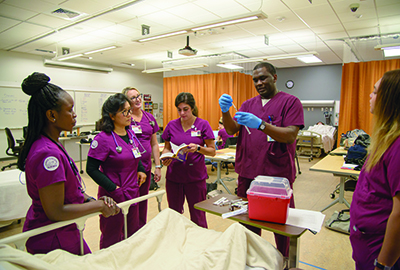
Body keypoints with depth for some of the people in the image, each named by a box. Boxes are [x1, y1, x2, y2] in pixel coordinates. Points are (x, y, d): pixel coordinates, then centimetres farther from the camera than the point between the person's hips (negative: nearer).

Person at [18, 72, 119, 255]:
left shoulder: (51, 146, 3)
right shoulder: (48, 154, -28)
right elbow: (55, 211, -25)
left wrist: (91, 199, -2)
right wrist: (98, 205, -16)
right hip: (52, 241, -9)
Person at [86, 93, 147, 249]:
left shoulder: (130, 133, 4)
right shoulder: (103, 138, -18)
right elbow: (92, 169, -16)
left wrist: (140, 170, 4)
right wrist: (114, 189, -19)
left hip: (132, 193, 7)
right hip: (113, 197, -7)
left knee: (134, 235, 20)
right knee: (112, 239, 10)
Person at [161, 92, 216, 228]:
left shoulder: (203, 124, -3)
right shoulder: (172, 125, 4)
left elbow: (212, 151, -3)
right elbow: (166, 148, 12)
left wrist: (198, 148, -21)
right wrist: (165, 157, -9)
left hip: (195, 176, -2)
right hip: (174, 175, 3)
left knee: (198, 217, 6)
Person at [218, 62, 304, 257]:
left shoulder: (290, 101, -2)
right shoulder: (248, 104, 12)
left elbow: (291, 135, -15)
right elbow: (231, 130, 3)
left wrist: (260, 124, -27)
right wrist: (225, 111, -16)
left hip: (277, 175, -4)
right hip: (248, 173, 5)